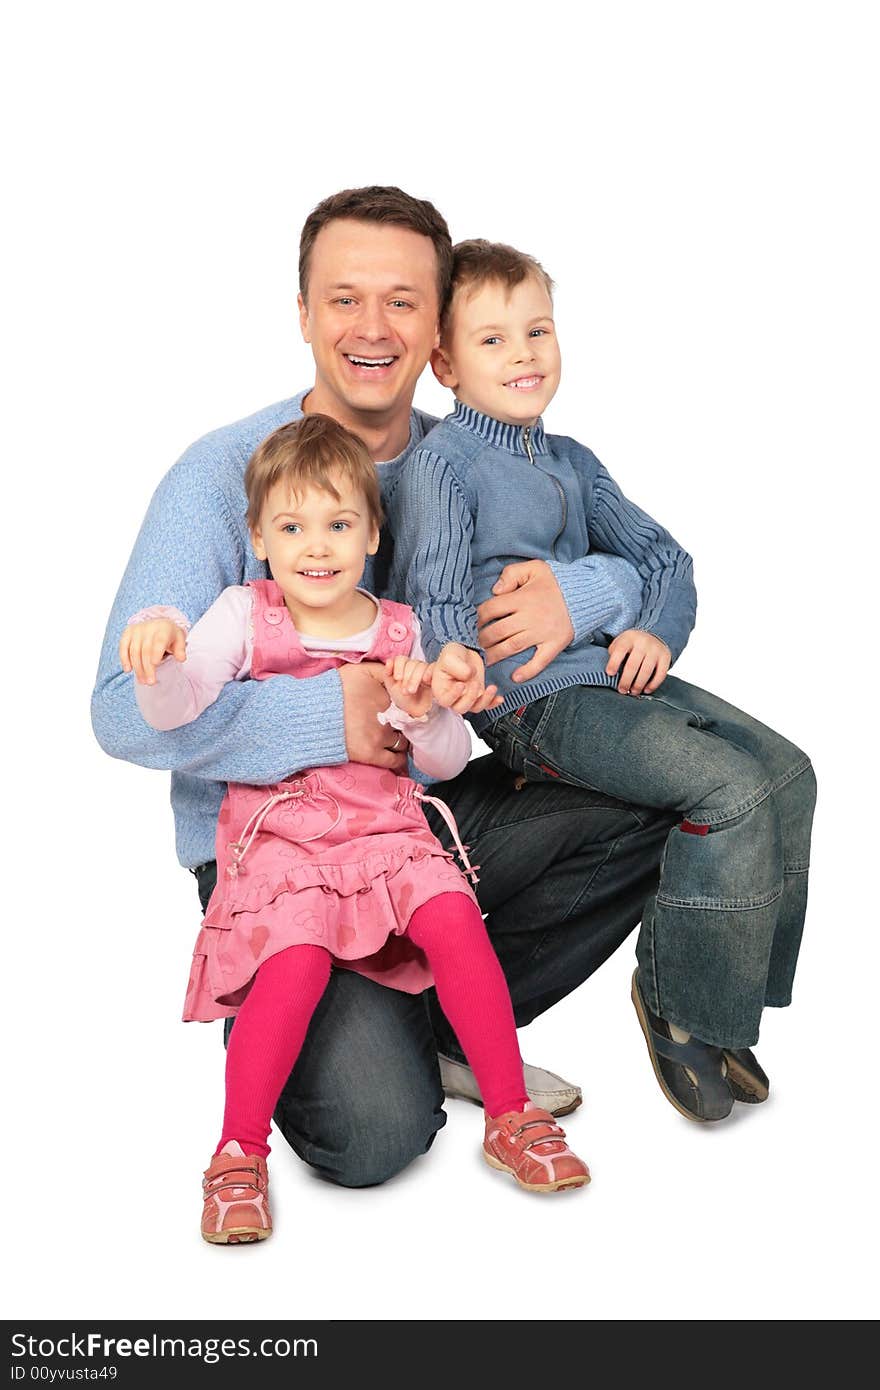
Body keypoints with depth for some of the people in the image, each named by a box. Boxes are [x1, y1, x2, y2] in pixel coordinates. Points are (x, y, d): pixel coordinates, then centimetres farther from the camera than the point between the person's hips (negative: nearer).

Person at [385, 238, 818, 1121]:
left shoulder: (570, 460, 19)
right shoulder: (440, 467, -4)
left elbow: (661, 556, 21)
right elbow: (431, 600, -11)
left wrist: (660, 628, 0)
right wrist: (452, 658, -34)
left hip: (615, 676, 8)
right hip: (530, 703, -8)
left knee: (787, 771, -1)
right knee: (733, 788, -21)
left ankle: (733, 987, 10)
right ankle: (679, 999, -4)